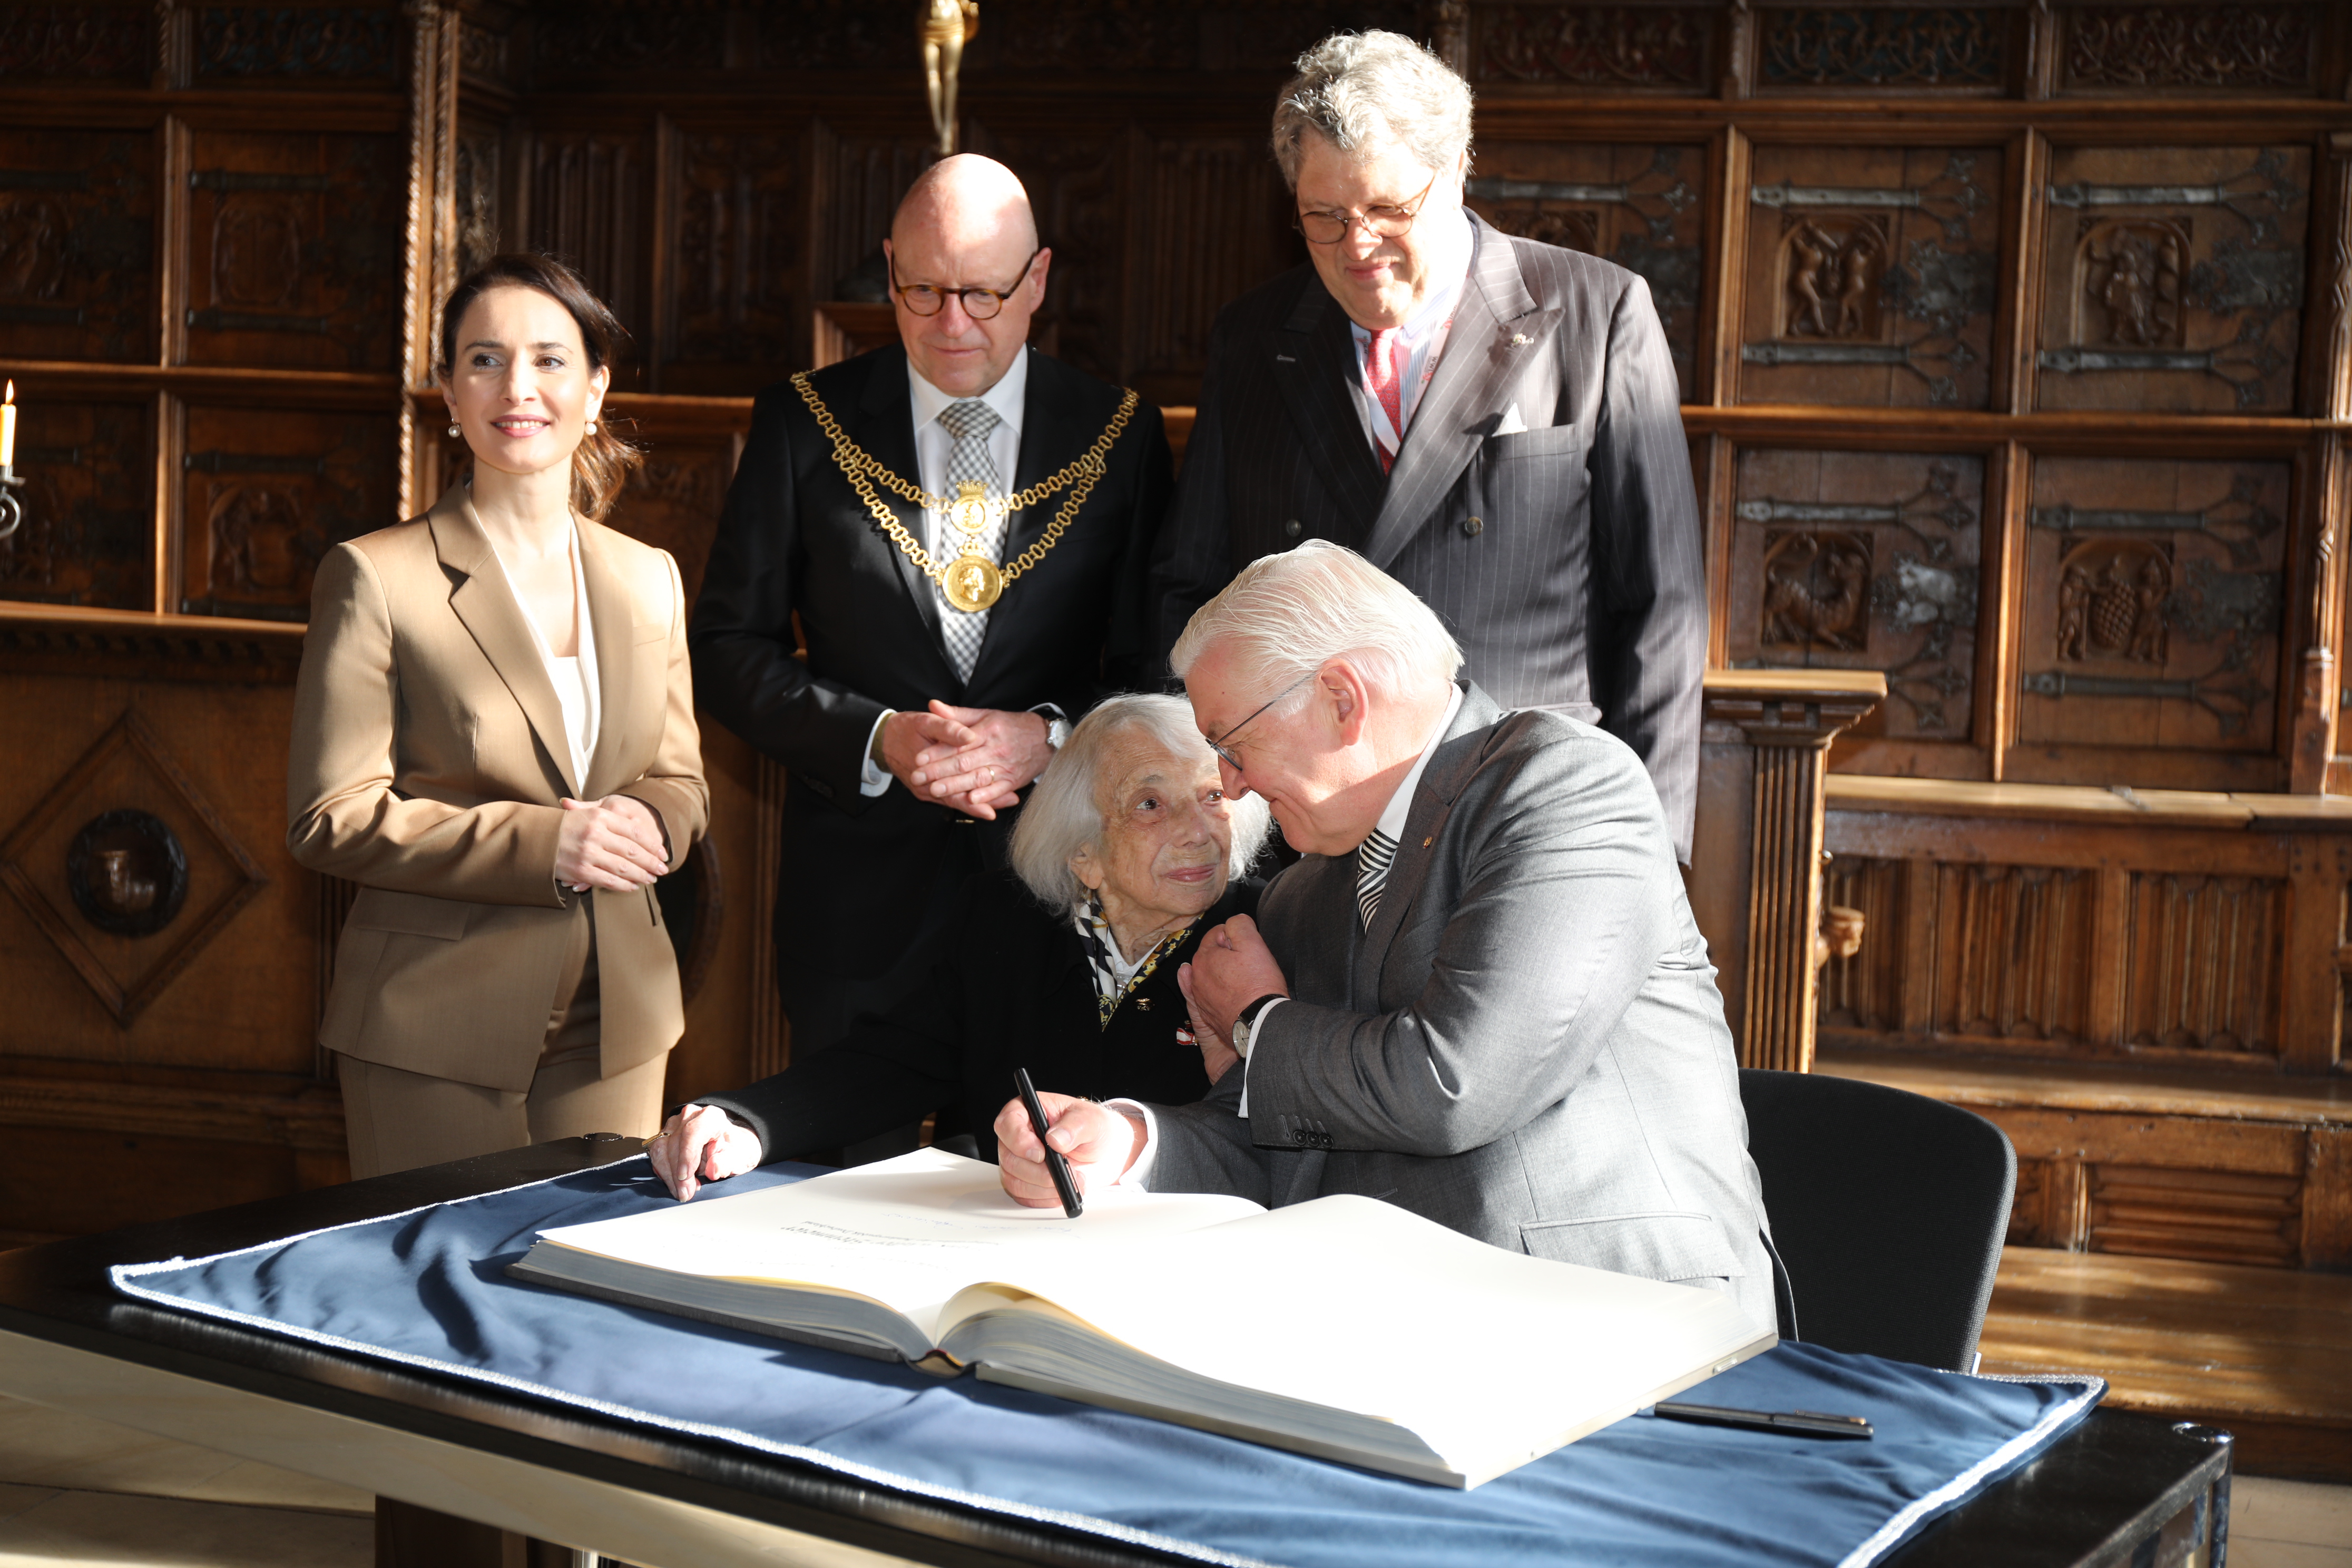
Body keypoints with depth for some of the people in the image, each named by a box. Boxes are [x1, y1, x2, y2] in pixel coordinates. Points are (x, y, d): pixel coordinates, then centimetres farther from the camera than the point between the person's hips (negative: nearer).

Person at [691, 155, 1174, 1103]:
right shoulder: (803, 426, 2)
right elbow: (728, 650, 2)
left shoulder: (1119, 437, 4)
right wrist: (877, 738, -12)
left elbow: (1157, 667, 5)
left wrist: (1052, 737, -15)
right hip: (858, 898, 0)